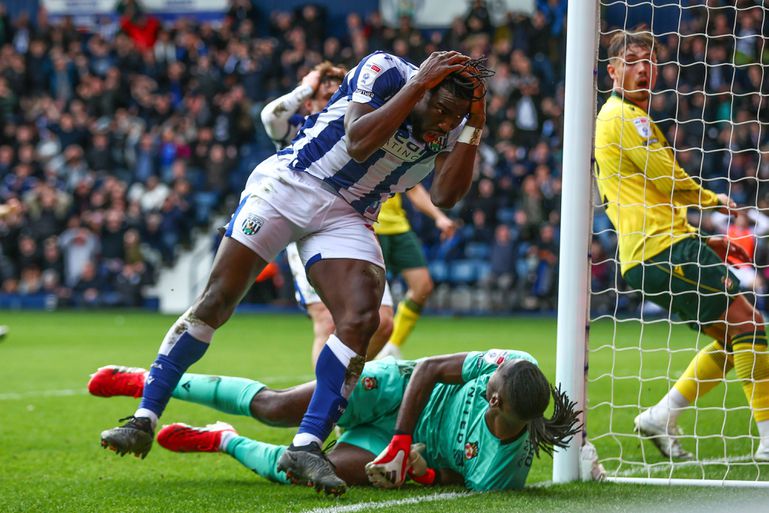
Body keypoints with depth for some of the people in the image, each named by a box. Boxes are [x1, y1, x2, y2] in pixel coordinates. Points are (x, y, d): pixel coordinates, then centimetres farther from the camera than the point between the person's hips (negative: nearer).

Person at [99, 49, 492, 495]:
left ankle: (306, 447, -14)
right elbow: (358, 145, -29)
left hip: (347, 218, 4)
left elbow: (446, 195, -14)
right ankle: (144, 420, 1)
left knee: (361, 320, -18)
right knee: (217, 300, -6)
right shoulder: (385, 72, -16)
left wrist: (474, 127, -20)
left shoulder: (452, 128, -2)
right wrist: (417, 86, -30)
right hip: (289, 186, -4)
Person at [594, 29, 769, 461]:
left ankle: (662, 416, 8)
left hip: (647, 255, 10)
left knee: (732, 336, 10)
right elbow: (672, 182, -10)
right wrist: (715, 202, 9)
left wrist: (705, 241, 23)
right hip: (665, 248, -10)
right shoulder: (623, 117, -6)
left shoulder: (631, 118, 26)